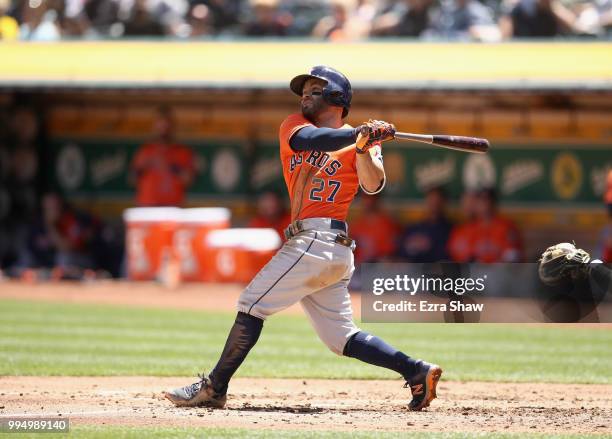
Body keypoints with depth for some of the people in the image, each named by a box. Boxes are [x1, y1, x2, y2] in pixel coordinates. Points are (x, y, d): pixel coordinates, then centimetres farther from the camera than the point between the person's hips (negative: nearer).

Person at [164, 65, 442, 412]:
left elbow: (373, 184, -14)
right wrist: (356, 134, -21)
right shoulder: (295, 125, 17)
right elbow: (306, 140, -6)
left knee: (252, 305, -7)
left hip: (318, 240, -7)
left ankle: (214, 389, -3)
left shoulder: (359, 140, 1)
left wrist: (363, 145, -30)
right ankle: (416, 370, 3)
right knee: (341, 337, 6)